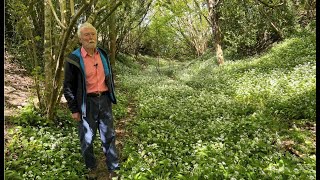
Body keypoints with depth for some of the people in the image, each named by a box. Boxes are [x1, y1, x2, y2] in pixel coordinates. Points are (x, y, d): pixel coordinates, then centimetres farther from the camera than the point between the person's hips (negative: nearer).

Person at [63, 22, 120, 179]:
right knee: (87, 138, 10)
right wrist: (74, 109, -7)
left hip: (104, 100, 4)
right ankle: (91, 167, 32)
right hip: (86, 102, -4)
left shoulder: (103, 55, 6)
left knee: (109, 135, 10)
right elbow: (68, 87, -6)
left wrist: (110, 98, 16)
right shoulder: (74, 59, -9)